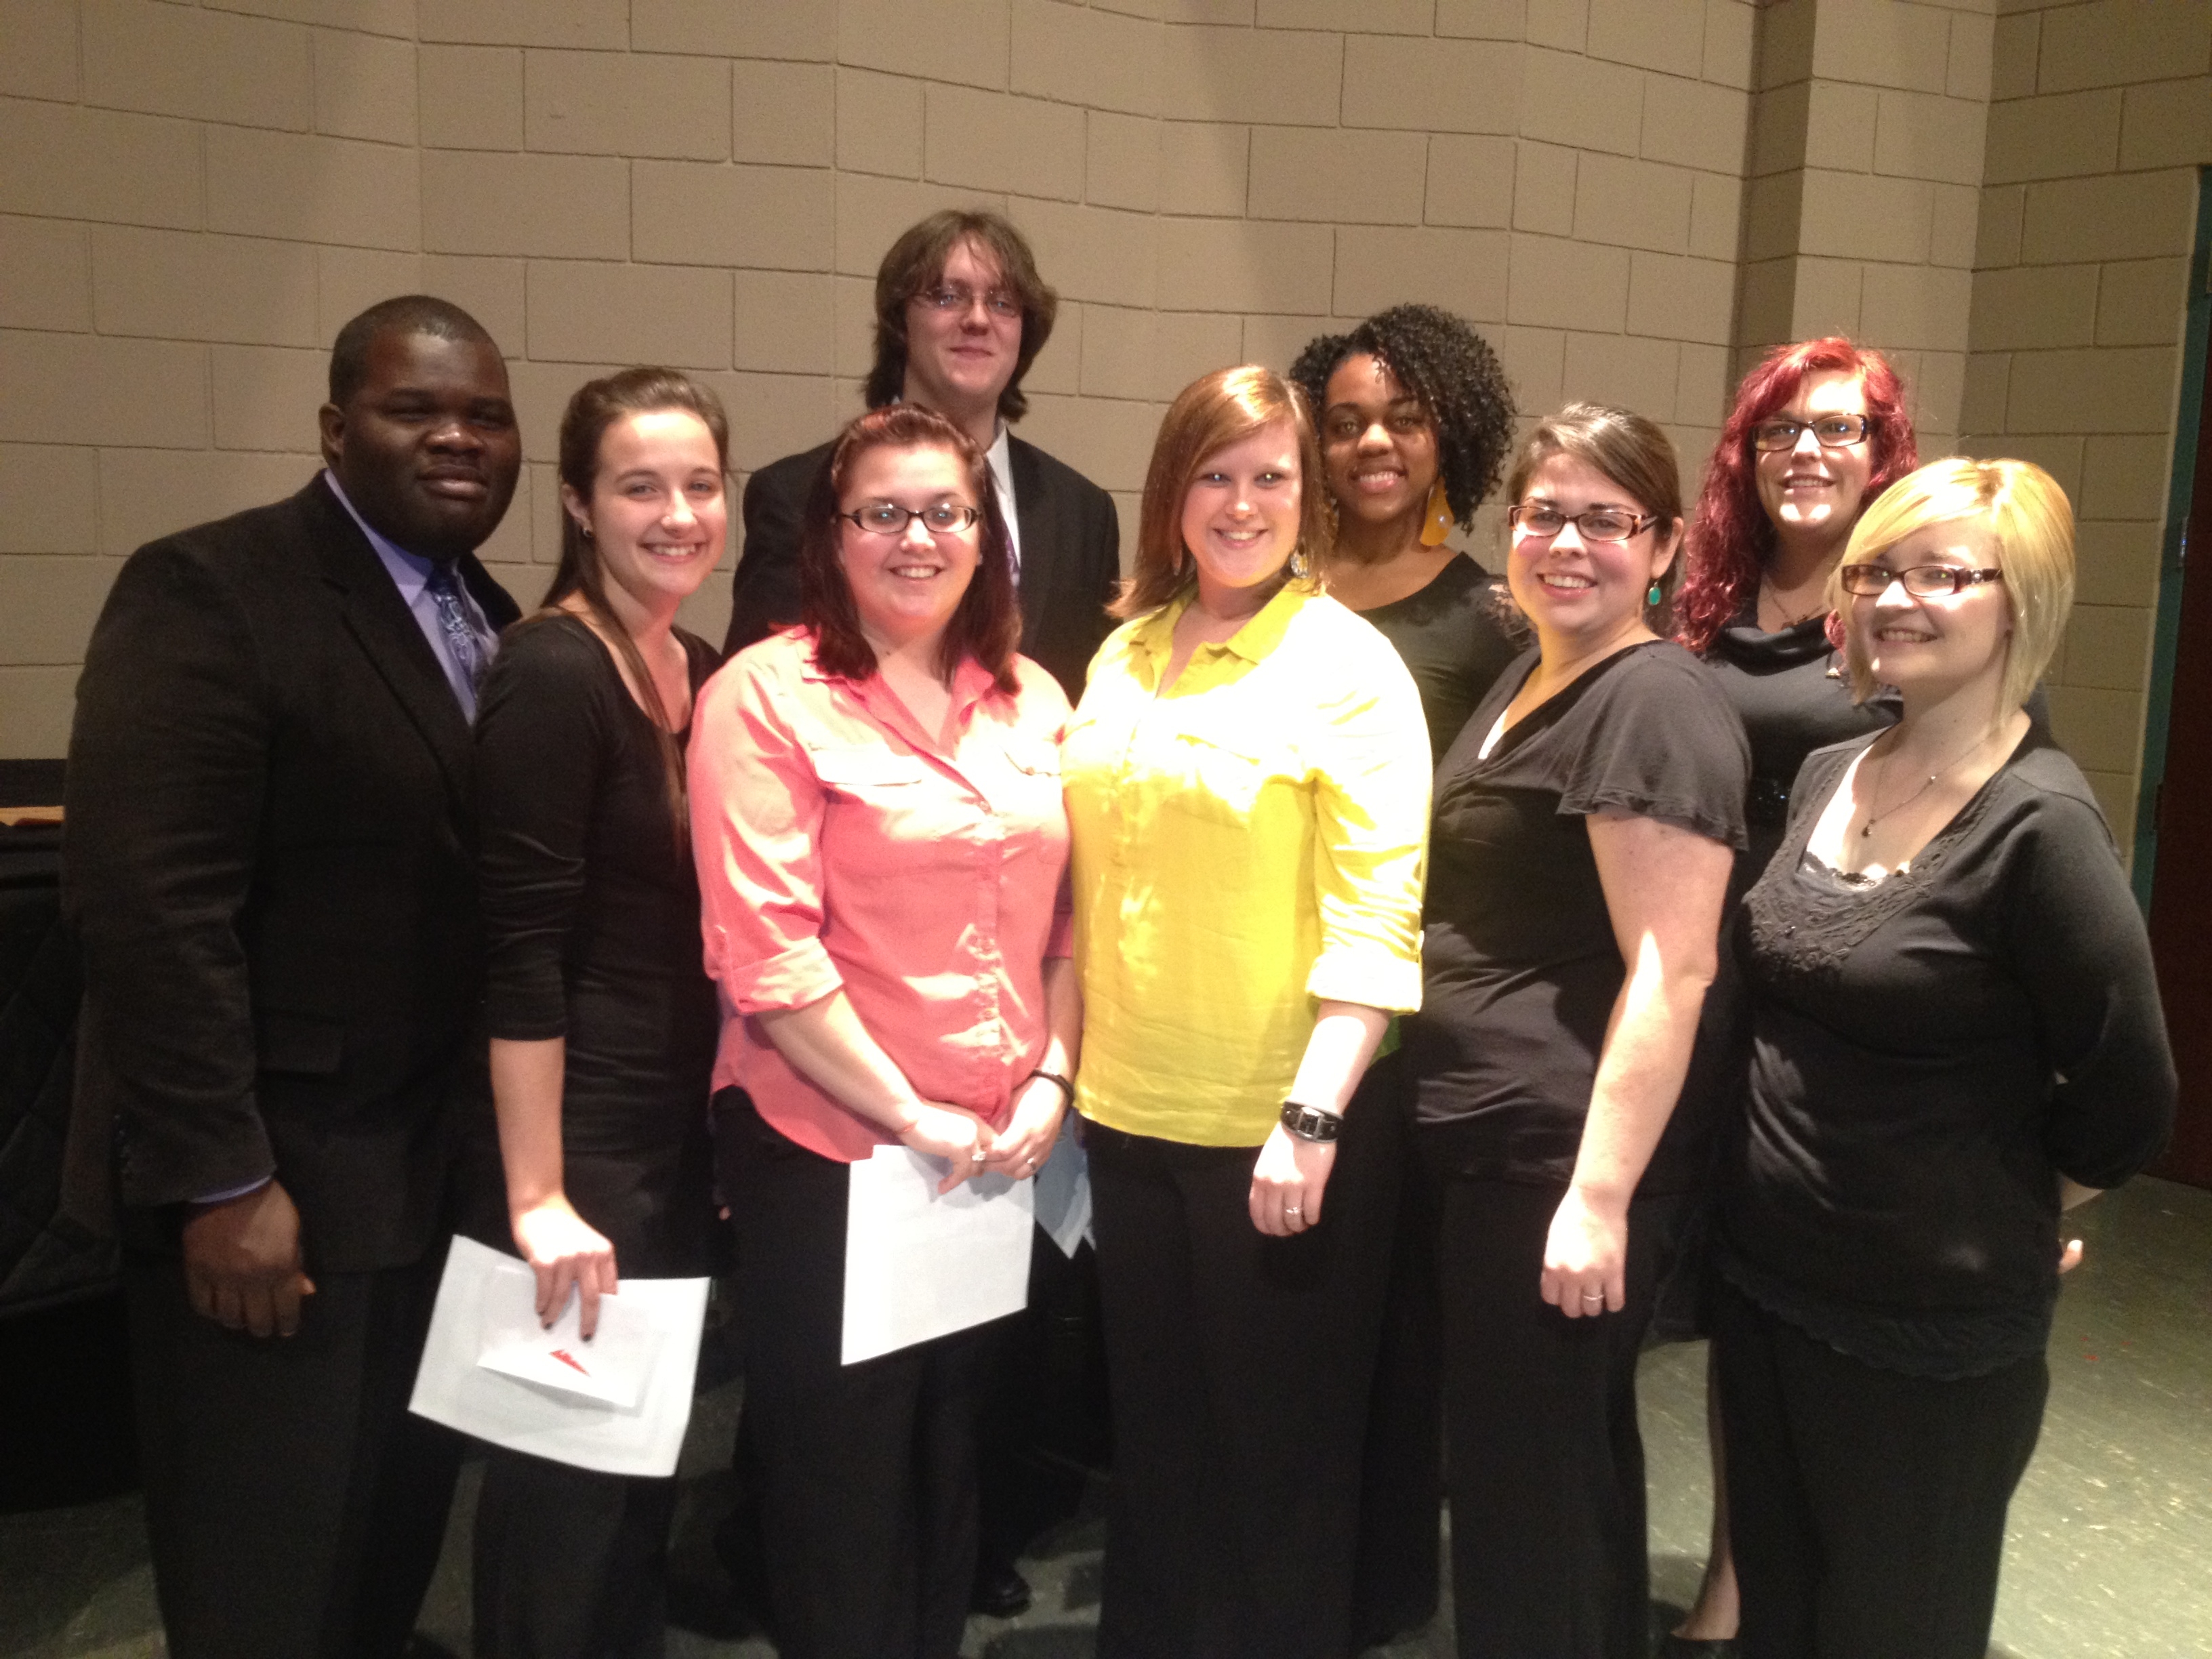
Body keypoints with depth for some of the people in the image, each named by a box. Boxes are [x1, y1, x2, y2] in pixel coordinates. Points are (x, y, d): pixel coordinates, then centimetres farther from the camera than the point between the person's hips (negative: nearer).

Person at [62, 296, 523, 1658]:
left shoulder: (491, 619, 10)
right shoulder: (208, 591, -13)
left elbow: (488, 890, 9)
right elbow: (147, 904, -19)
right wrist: (219, 1179, -21)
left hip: (447, 1173, 7)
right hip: (272, 1186, -6)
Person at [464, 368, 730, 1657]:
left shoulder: (708, 676, 7)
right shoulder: (549, 674, -16)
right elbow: (521, 956, -20)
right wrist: (538, 1198, -20)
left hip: (684, 1136, 8)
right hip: (582, 1145, -8)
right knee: (567, 1482, 7)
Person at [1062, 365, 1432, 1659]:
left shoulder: (1352, 666, -9)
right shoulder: (1126, 655, 8)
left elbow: (1377, 916, -14)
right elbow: (1090, 886, 12)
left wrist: (1312, 1115, -19)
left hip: (1275, 1128, -5)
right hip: (1130, 1113, 5)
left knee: (1283, 1447, 12)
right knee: (1154, 1432, 20)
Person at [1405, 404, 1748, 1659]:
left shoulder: (1655, 706, -17)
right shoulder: (1530, 679, 13)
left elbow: (1670, 974, -22)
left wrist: (1599, 1195, -24)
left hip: (1567, 1164, -9)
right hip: (1495, 1144, 9)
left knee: (1528, 1481, 6)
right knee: (1573, 1456, 23)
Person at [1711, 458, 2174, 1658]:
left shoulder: (2037, 824, -19)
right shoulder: (1829, 773, 2)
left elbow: (2126, 1102, -13)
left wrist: (1988, 1220, -1)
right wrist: (1774, 1182, 11)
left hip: (1929, 1333, -6)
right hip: (1760, 1280, 6)